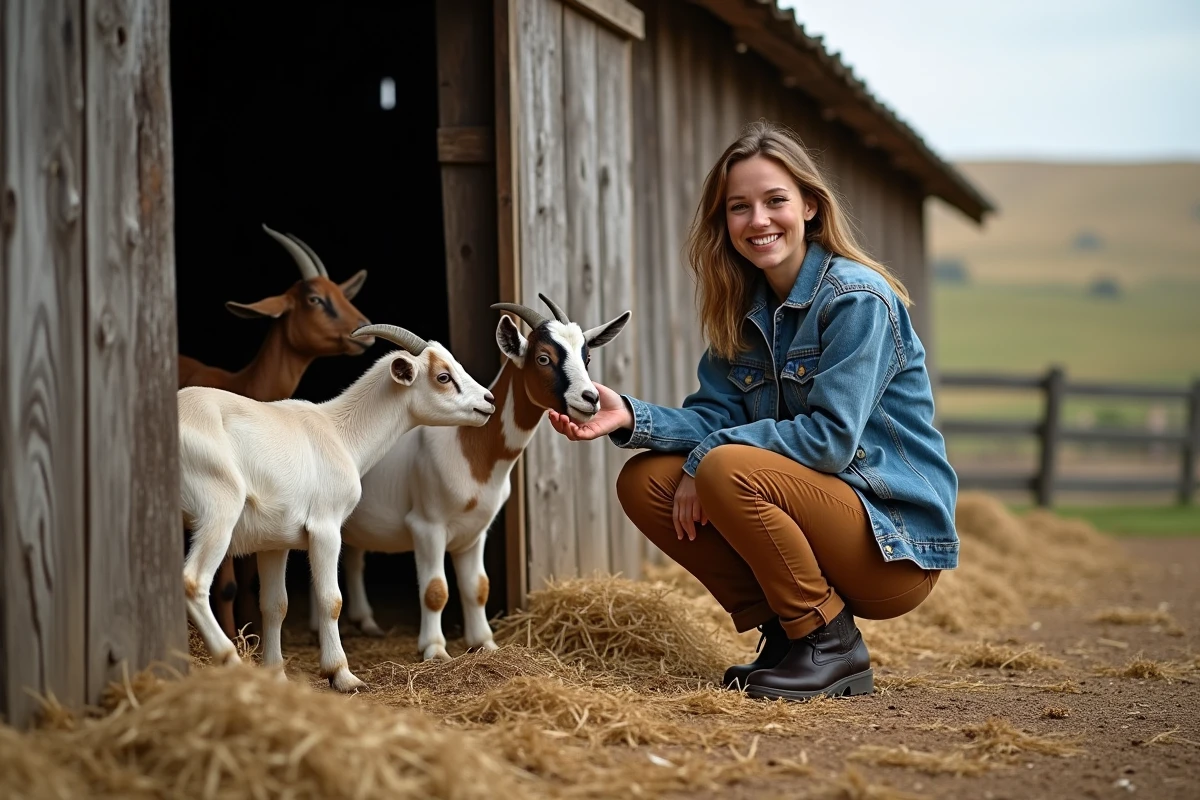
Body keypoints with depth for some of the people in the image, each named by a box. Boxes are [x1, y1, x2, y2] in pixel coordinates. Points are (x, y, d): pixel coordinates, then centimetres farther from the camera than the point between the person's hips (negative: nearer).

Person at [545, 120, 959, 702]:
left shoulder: (857, 299, -14)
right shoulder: (743, 309, 9)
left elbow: (831, 437, -21)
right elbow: (715, 416, 0)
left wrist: (707, 457, -19)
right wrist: (631, 418, -18)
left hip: (899, 545, -7)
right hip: (820, 515, 7)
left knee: (730, 471, -30)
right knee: (644, 481, -5)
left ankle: (832, 646, -13)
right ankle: (782, 631, 1)